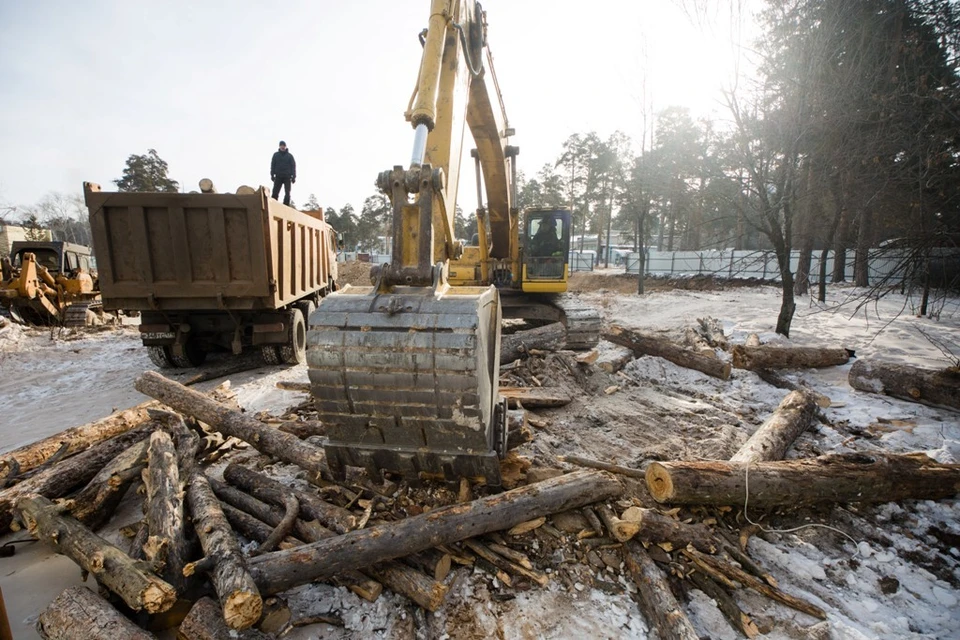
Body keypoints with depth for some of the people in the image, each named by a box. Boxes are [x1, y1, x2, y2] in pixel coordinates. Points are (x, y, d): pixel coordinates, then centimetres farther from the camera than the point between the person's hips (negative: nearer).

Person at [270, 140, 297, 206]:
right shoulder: (276, 155, 11)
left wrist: (293, 176, -5)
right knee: (275, 192, -7)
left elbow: (293, 166, 4)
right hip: (278, 177, 0)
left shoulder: (290, 155, 9)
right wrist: (272, 175, -2)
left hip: (287, 177, 0)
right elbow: (273, 165, 9)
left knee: (287, 193, -3)